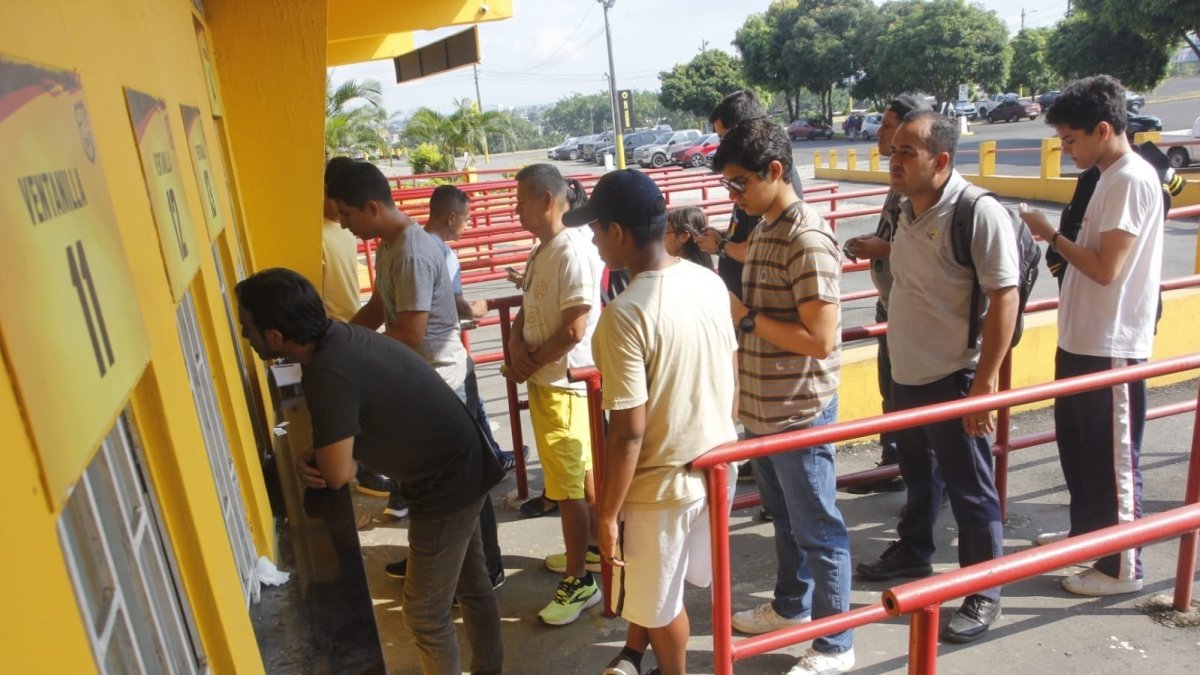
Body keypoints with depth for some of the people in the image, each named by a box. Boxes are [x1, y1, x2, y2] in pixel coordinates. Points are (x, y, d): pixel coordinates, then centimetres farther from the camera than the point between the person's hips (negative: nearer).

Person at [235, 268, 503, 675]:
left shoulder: (326, 375, -28)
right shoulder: (337, 336, 0)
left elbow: (338, 475, -20)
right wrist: (313, 458, -7)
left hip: (447, 484, -9)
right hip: (463, 465, 9)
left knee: (425, 612, 9)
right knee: (472, 582, 25)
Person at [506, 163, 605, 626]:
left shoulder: (574, 252, -19)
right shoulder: (540, 252, 11)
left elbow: (574, 329, -23)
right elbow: (526, 311, 14)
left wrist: (531, 362, -11)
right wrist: (516, 344, -7)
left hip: (565, 384, -9)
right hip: (543, 381, 9)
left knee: (568, 487, -1)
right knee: (581, 472, 22)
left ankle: (580, 581, 12)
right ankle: (592, 549, 38)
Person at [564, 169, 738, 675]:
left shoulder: (625, 314, -26)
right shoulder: (710, 282, -3)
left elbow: (629, 431, -24)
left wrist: (608, 513, -12)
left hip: (662, 481, -8)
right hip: (717, 465, 8)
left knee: (659, 600, 18)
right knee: (659, 580, 28)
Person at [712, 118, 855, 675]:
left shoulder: (808, 239, -20)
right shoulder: (762, 231, 8)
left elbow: (820, 338, -25)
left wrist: (745, 317, -20)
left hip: (799, 413, -9)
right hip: (762, 408, 9)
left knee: (817, 529, 7)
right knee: (783, 516, 24)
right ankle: (791, 605, 44)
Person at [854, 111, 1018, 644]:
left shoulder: (979, 213, -19)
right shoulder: (907, 209, 5)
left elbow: (1004, 298, -21)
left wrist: (984, 383, -22)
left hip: (953, 379, -7)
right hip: (905, 374, 8)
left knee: (970, 490, 7)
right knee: (918, 475, 24)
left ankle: (983, 595, 24)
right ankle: (912, 553, 44)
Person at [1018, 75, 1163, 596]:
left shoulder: (1131, 179, -18)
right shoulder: (1110, 177, 12)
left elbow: (1107, 268, -22)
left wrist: (1052, 236, -13)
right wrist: (1056, 240, 6)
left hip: (1111, 346, -10)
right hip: (1083, 339, 10)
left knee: (1112, 458, 2)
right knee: (1076, 445, 21)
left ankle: (1122, 566, 17)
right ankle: (1087, 531, 39)